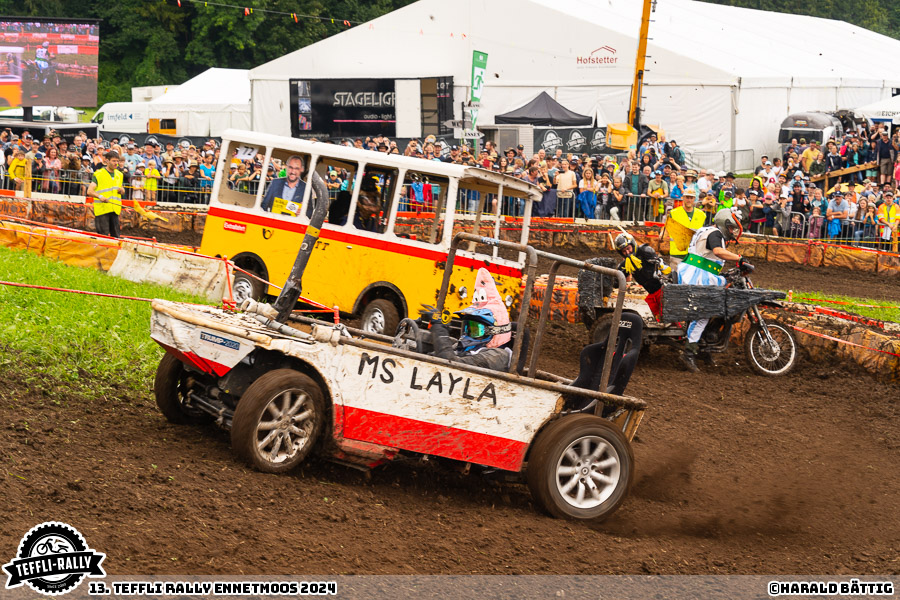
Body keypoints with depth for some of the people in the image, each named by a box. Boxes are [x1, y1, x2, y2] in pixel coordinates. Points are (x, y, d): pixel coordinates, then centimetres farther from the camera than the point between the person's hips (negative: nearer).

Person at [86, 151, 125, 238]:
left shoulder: (119, 175, 16)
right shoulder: (99, 174, -4)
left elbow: (122, 190, 28)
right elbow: (89, 191, -11)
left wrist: (122, 190, 2)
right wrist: (100, 196, -29)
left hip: (115, 210, 6)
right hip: (102, 210, -6)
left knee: (116, 236, 6)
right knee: (103, 236, -8)